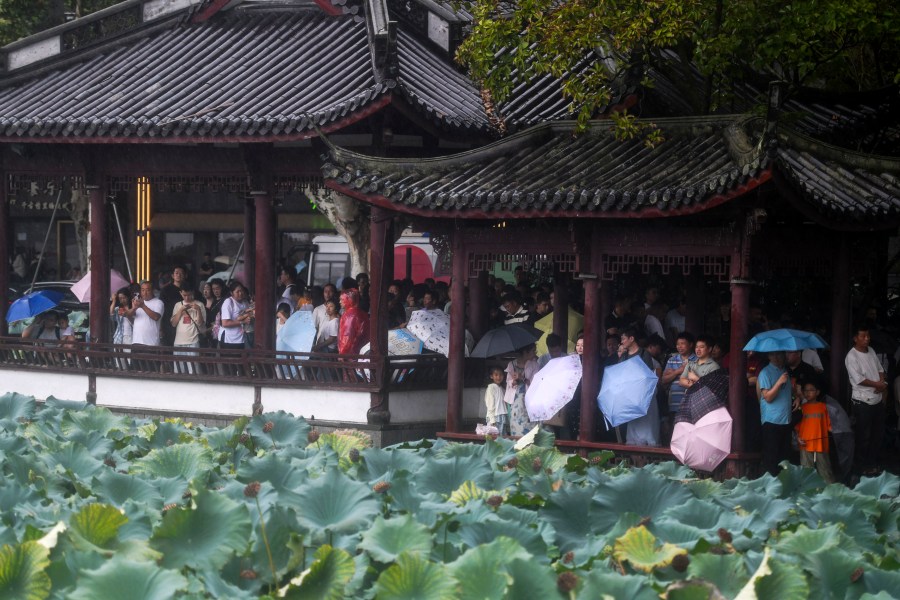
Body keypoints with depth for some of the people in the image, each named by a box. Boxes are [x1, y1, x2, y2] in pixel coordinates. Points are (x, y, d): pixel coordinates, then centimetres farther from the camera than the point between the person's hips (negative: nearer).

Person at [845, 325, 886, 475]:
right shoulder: (851, 357, -16)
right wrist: (878, 384, -14)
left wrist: (882, 383, -8)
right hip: (863, 402, -7)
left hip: (878, 399, 7)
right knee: (864, 435, 4)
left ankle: (873, 461, 30)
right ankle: (864, 466, 17)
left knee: (878, 433, 16)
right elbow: (859, 379, -21)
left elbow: (880, 369, 13)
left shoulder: (871, 351, 7)